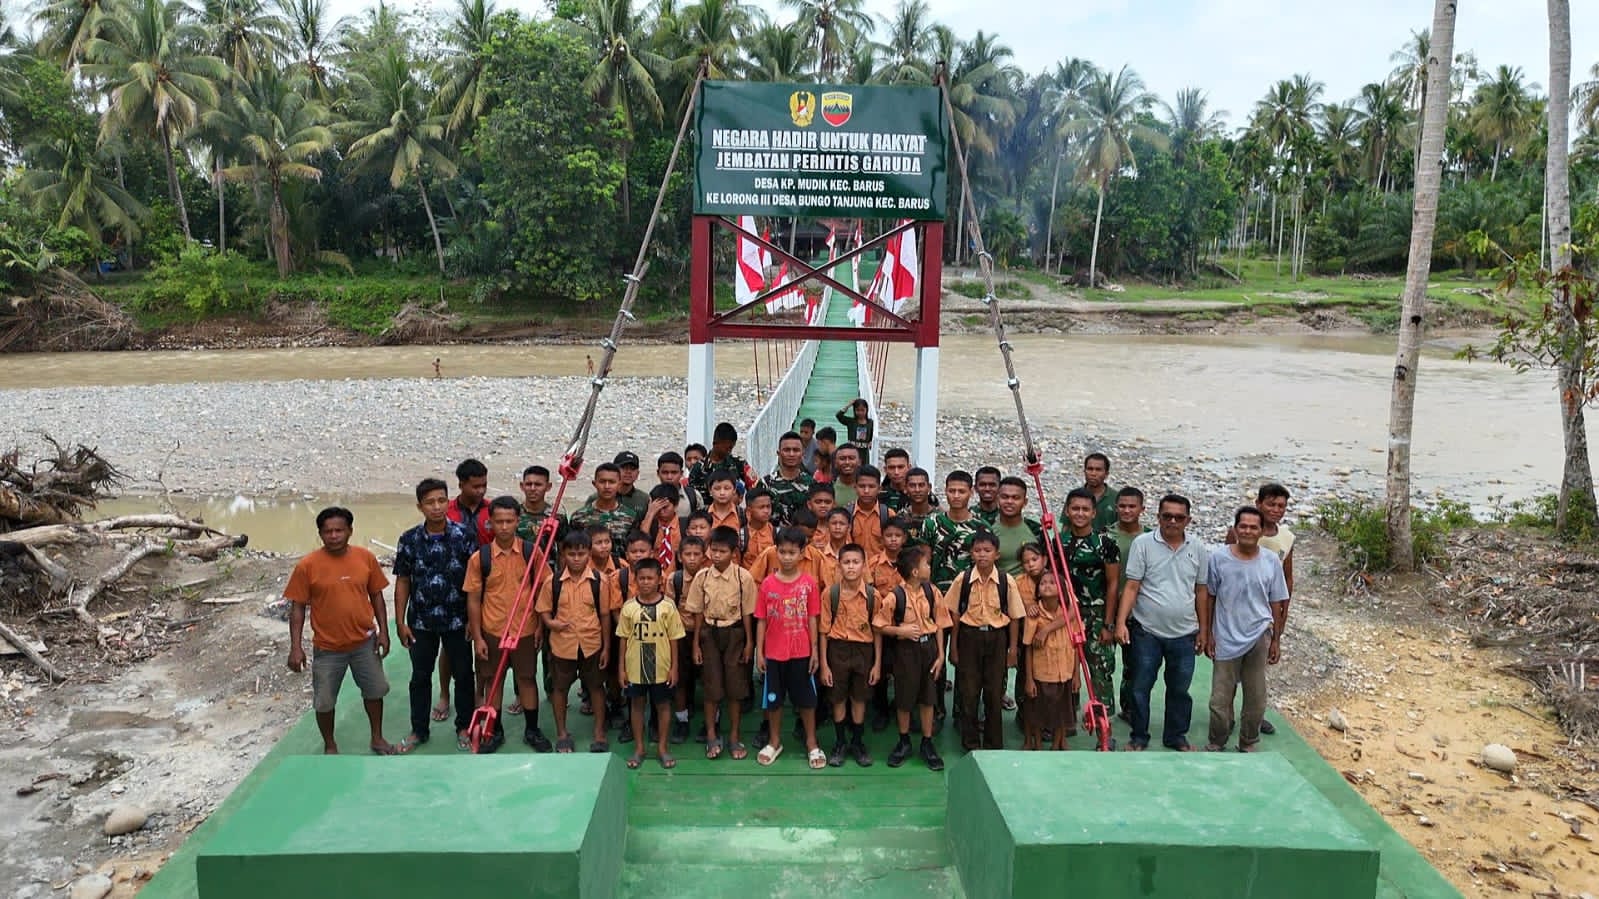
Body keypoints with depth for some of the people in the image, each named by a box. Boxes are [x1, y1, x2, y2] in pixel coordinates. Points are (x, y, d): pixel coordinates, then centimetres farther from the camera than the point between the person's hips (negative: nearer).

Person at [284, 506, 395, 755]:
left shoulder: (366, 557, -7)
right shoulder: (307, 565, -13)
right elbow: (298, 607, -7)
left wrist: (383, 631, 0)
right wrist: (296, 647, -10)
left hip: (365, 641, 2)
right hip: (327, 647, -2)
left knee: (374, 690, 16)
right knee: (324, 701, 10)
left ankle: (377, 738, 36)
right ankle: (330, 746, 33)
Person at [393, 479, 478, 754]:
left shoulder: (465, 536, -9)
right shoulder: (409, 540, -5)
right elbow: (402, 582, 2)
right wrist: (400, 622, -1)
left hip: (458, 620, -1)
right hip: (421, 621, 1)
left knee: (463, 675, 11)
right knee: (420, 677, 14)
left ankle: (464, 728, 28)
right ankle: (419, 730, 31)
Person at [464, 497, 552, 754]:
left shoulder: (531, 552, -7)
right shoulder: (479, 558, -8)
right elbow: (473, 599, -3)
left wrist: (540, 625, -1)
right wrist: (477, 637, -5)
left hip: (525, 629, 0)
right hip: (491, 631, 0)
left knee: (527, 678, 11)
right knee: (492, 680, 12)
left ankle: (532, 730, 26)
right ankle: (495, 731, 28)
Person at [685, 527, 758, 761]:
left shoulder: (743, 577, -10)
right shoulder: (702, 577, -5)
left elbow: (747, 612, -3)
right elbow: (698, 613, 2)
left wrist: (749, 642, -2)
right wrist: (696, 644, 2)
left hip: (734, 633, -1)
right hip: (709, 633, 1)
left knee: (735, 687, 5)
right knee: (712, 687, 5)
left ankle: (734, 737, 18)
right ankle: (711, 737, 18)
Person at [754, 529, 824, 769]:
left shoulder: (809, 583, -5)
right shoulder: (767, 584, -4)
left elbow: (812, 619, -2)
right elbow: (761, 620, -1)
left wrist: (814, 650, -3)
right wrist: (759, 652, -3)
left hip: (801, 653, -1)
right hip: (773, 653, 1)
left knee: (806, 698, 10)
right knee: (773, 699, 13)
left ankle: (811, 743, 24)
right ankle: (774, 742, 29)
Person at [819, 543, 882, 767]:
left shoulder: (873, 595, -7)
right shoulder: (830, 593, -9)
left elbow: (877, 631, 0)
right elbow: (824, 630, -4)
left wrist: (877, 663, -1)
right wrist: (824, 664, -4)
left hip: (864, 650, 1)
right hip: (838, 649, 0)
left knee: (859, 698, 12)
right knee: (838, 698, 10)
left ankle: (857, 742, 29)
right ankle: (840, 743, 27)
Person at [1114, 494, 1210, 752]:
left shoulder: (1197, 549, 2)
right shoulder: (1143, 543, -7)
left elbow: (1201, 592, 9)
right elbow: (1131, 587, -9)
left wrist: (1203, 629, 10)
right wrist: (1121, 622, -17)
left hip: (1184, 634, 3)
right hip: (1147, 632, -3)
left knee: (1180, 689, 14)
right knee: (1141, 687, 7)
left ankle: (1176, 736, 31)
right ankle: (1138, 738, 22)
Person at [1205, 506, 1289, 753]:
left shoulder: (1271, 561, -1)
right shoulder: (1218, 557, -7)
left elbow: (1277, 603, 6)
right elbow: (1208, 598, 0)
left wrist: (1276, 640, 6)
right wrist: (1207, 634, -1)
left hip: (1258, 636, 1)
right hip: (1226, 639, -1)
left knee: (1256, 699, 10)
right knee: (1220, 700, 5)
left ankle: (1248, 745, 29)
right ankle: (1216, 744, 25)